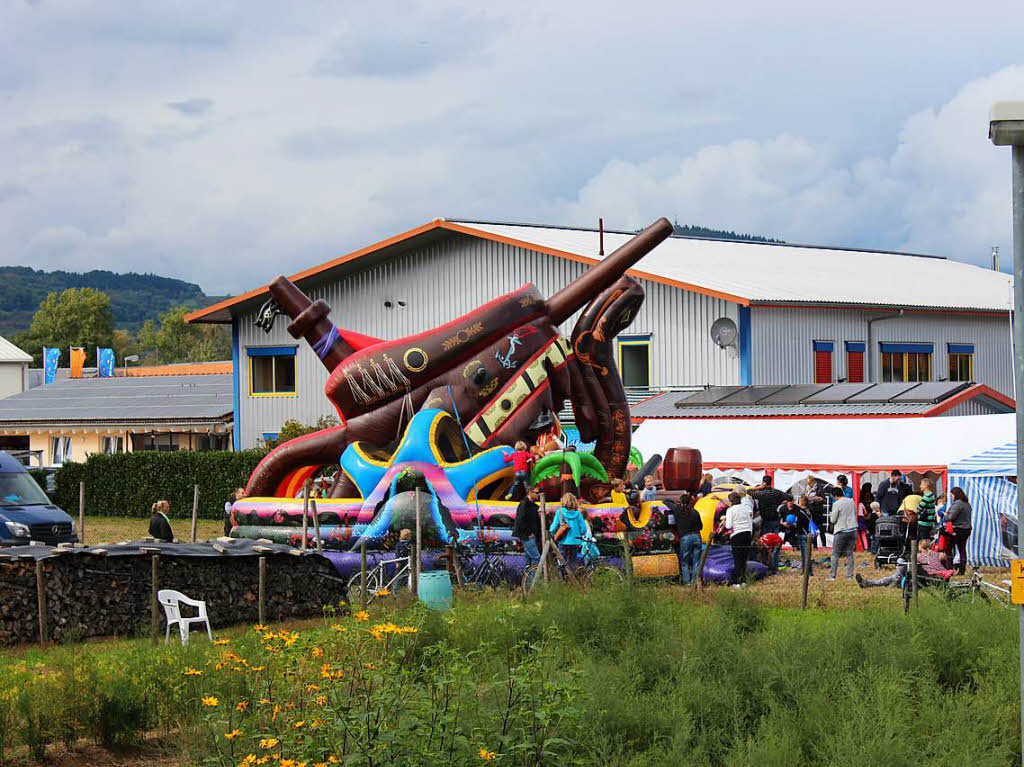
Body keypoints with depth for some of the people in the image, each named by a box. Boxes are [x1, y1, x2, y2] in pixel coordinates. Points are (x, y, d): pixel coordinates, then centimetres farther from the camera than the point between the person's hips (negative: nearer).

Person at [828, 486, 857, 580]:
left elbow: (833, 520, -7)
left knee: (835, 554, 1)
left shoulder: (836, 504, -10)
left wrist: (831, 515, 11)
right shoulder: (851, 502, 9)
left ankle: (833, 576, -4)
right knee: (849, 554, 8)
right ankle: (849, 576, 5)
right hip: (852, 530, 5)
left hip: (841, 531, -5)